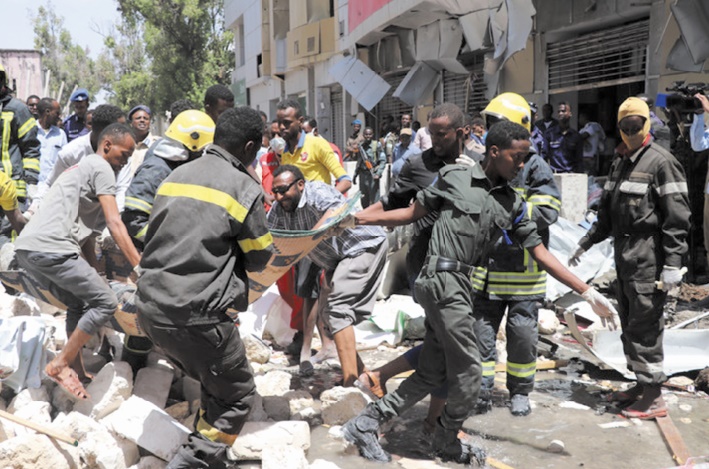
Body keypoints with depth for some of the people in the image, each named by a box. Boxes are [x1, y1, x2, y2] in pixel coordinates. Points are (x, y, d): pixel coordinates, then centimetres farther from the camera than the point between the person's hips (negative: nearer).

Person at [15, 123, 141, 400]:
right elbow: (115, 224, -10)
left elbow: (86, 234, 29)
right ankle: (60, 365, 1)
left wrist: (95, 277, 26)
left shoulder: (84, 167, 29)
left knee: (80, 305, 21)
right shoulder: (101, 167, 0)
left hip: (26, 249, 10)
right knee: (106, 302, -4)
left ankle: (76, 372, 23)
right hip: (50, 249, -10)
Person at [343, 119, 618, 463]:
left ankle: (365, 424, 20)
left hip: (459, 285, 7)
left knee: (431, 374, 10)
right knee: (468, 373, -1)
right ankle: (448, 445, 24)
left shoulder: (512, 203, 12)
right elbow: (413, 212, 6)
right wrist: (359, 218, 2)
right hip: (442, 279, -7)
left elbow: (540, 253, 10)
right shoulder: (453, 177, -2)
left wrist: (587, 292, 6)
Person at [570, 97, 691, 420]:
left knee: (645, 326, -5)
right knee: (629, 323, 15)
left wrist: (673, 263, -20)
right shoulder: (620, 162, 16)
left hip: (648, 259, -9)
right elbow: (608, 211, 24)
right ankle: (642, 384, 28)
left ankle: (654, 398, 4)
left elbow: (677, 217, -16)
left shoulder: (661, 162, -11)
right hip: (624, 256, 9)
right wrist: (586, 243, 23)